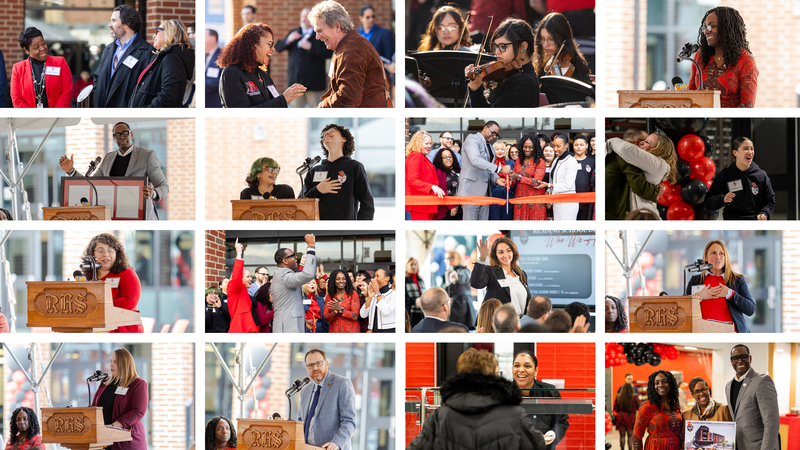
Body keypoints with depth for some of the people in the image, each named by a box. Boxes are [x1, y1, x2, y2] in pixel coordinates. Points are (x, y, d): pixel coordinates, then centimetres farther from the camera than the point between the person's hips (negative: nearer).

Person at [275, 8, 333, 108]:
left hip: (314, 82, -4)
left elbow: (328, 53, -11)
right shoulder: (294, 33, 15)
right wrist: (288, 41, -9)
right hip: (296, 81, 4)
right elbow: (278, 47, 10)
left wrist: (311, 48, -17)